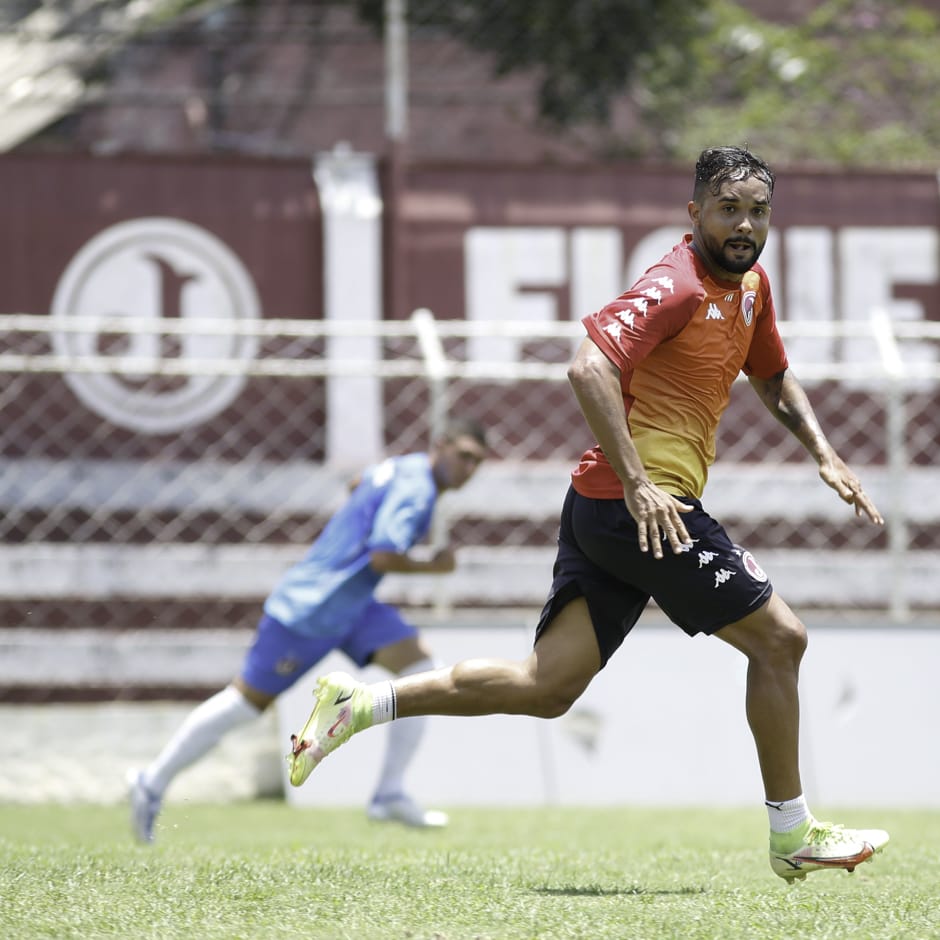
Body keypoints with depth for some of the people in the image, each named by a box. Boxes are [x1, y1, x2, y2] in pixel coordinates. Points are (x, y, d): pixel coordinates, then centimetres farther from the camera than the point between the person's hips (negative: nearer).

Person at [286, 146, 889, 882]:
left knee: (546, 688, 3)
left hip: (605, 511, 9)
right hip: (642, 507, -9)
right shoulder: (677, 286, -13)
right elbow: (590, 368, -25)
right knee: (778, 637, -1)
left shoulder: (750, 284, 17)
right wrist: (636, 482, -28)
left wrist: (824, 455, 21)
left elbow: (774, 378, 34)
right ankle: (793, 835, 9)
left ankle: (359, 705, 3)